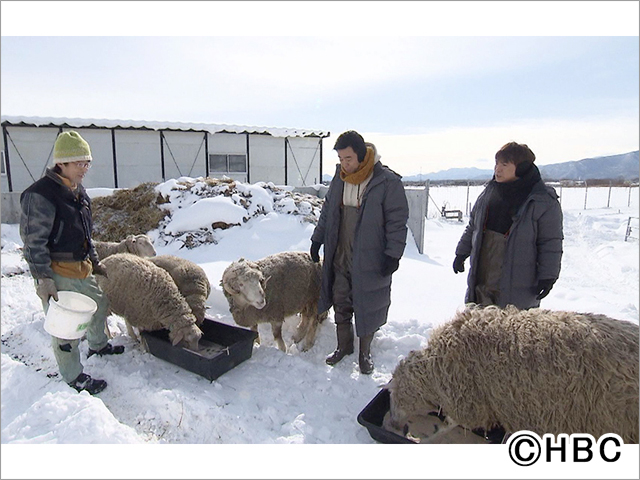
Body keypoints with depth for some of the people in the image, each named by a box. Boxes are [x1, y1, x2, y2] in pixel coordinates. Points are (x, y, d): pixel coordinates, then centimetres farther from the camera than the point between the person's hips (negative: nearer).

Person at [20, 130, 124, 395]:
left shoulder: (79, 192, 10)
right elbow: (34, 241, -18)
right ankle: (74, 377, 15)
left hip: (80, 268, 9)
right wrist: (43, 278, -20)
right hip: (56, 273, -9)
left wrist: (94, 263, 20)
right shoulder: (40, 194, -18)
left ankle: (98, 345, 47)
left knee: (99, 303, 23)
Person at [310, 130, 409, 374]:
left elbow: (397, 221, -10)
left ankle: (365, 352, 30)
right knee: (340, 304, 14)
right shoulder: (339, 178, 4)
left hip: (370, 260, -5)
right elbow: (328, 210, 16)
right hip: (340, 257, 5)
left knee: (366, 307, 9)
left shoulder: (387, 181, -13)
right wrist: (317, 239, 16)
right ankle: (344, 346, 35)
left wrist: (393, 254, -14)